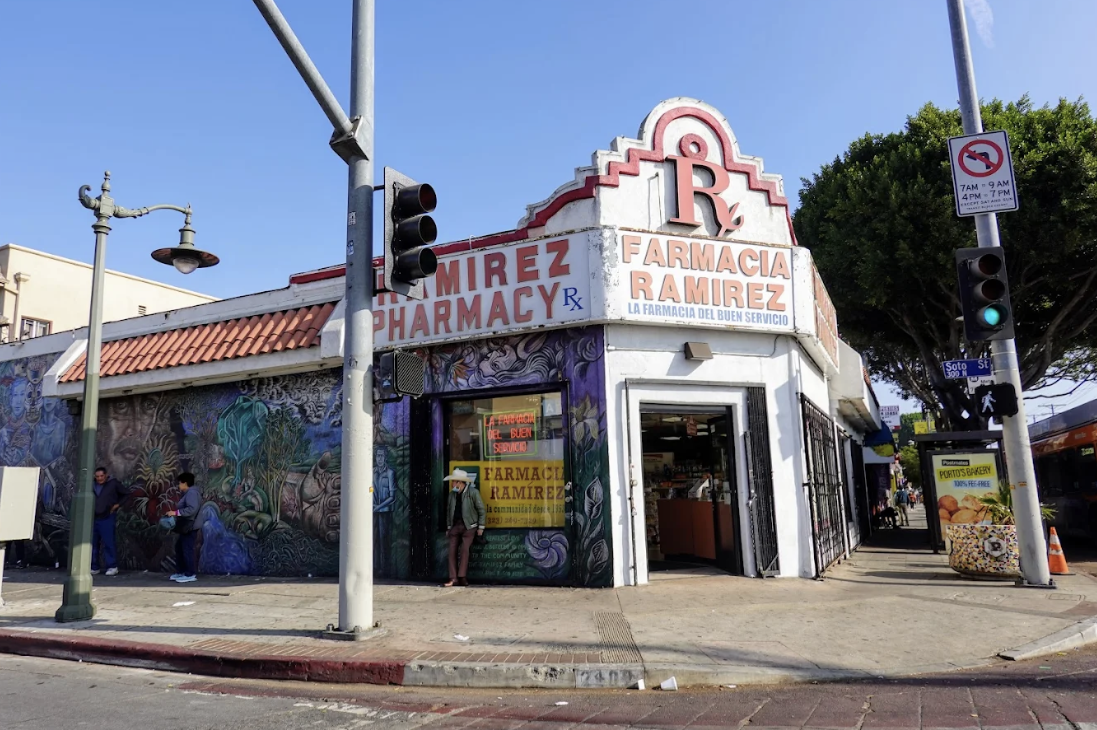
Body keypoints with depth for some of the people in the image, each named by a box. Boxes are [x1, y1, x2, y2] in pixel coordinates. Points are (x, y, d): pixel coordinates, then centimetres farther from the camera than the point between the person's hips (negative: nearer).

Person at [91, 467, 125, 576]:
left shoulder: (114, 483, -2)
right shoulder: (92, 485, 8)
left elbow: (125, 495, 6)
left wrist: (117, 505, -3)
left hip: (107, 518, -5)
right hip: (93, 518, 5)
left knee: (108, 543, -6)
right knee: (93, 544, 7)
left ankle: (112, 567, 0)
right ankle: (94, 568, 16)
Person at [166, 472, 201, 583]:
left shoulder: (192, 493, -16)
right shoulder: (187, 493, 19)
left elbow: (192, 509, -27)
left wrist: (176, 512, -24)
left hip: (189, 527, -11)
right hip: (185, 527, 11)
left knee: (187, 550, -7)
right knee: (179, 548, 16)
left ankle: (190, 575, -2)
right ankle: (181, 571, 25)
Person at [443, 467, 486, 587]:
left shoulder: (473, 492, -8)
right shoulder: (452, 494, 8)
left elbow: (481, 510, -5)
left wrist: (481, 527, -6)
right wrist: (448, 527, 15)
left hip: (468, 526, -5)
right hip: (455, 525, 5)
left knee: (465, 550, -10)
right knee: (452, 551, -2)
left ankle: (462, 577, -3)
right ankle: (453, 577, 2)